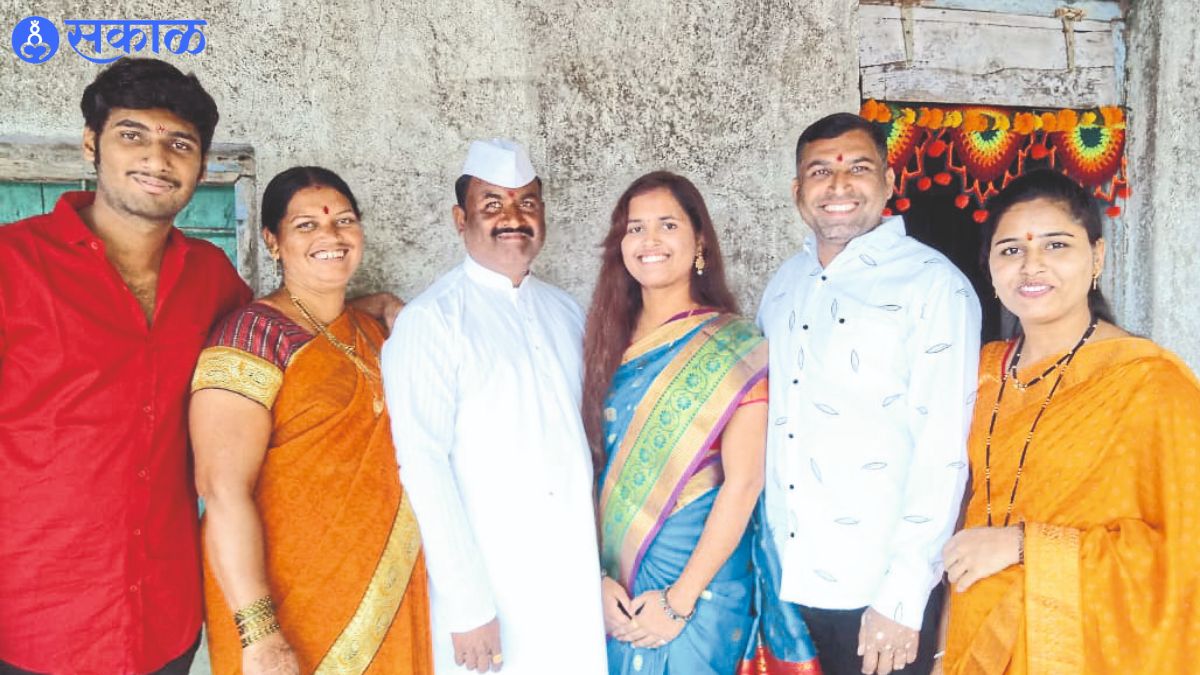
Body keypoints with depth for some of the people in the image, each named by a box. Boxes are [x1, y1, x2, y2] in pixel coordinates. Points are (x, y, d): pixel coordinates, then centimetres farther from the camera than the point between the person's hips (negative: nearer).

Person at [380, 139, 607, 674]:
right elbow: (422, 467, -14)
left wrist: (601, 564, 8)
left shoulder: (564, 312, 8)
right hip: (490, 589, -5)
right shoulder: (431, 321, -10)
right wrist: (466, 604, -16)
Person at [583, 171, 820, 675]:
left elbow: (743, 482, -15)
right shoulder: (610, 341, 2)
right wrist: (596, 577, -8)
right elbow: (592, 465, 0)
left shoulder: (733, 347, -10)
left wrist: (681, 598, -15)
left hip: (700, 579, -4)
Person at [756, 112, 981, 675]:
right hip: (785, 581, 5)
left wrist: (902, 598, -16)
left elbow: (942, 449, -14)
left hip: (878, 594, -5)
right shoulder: (785, 284, 7)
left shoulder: (935, 285, -10)